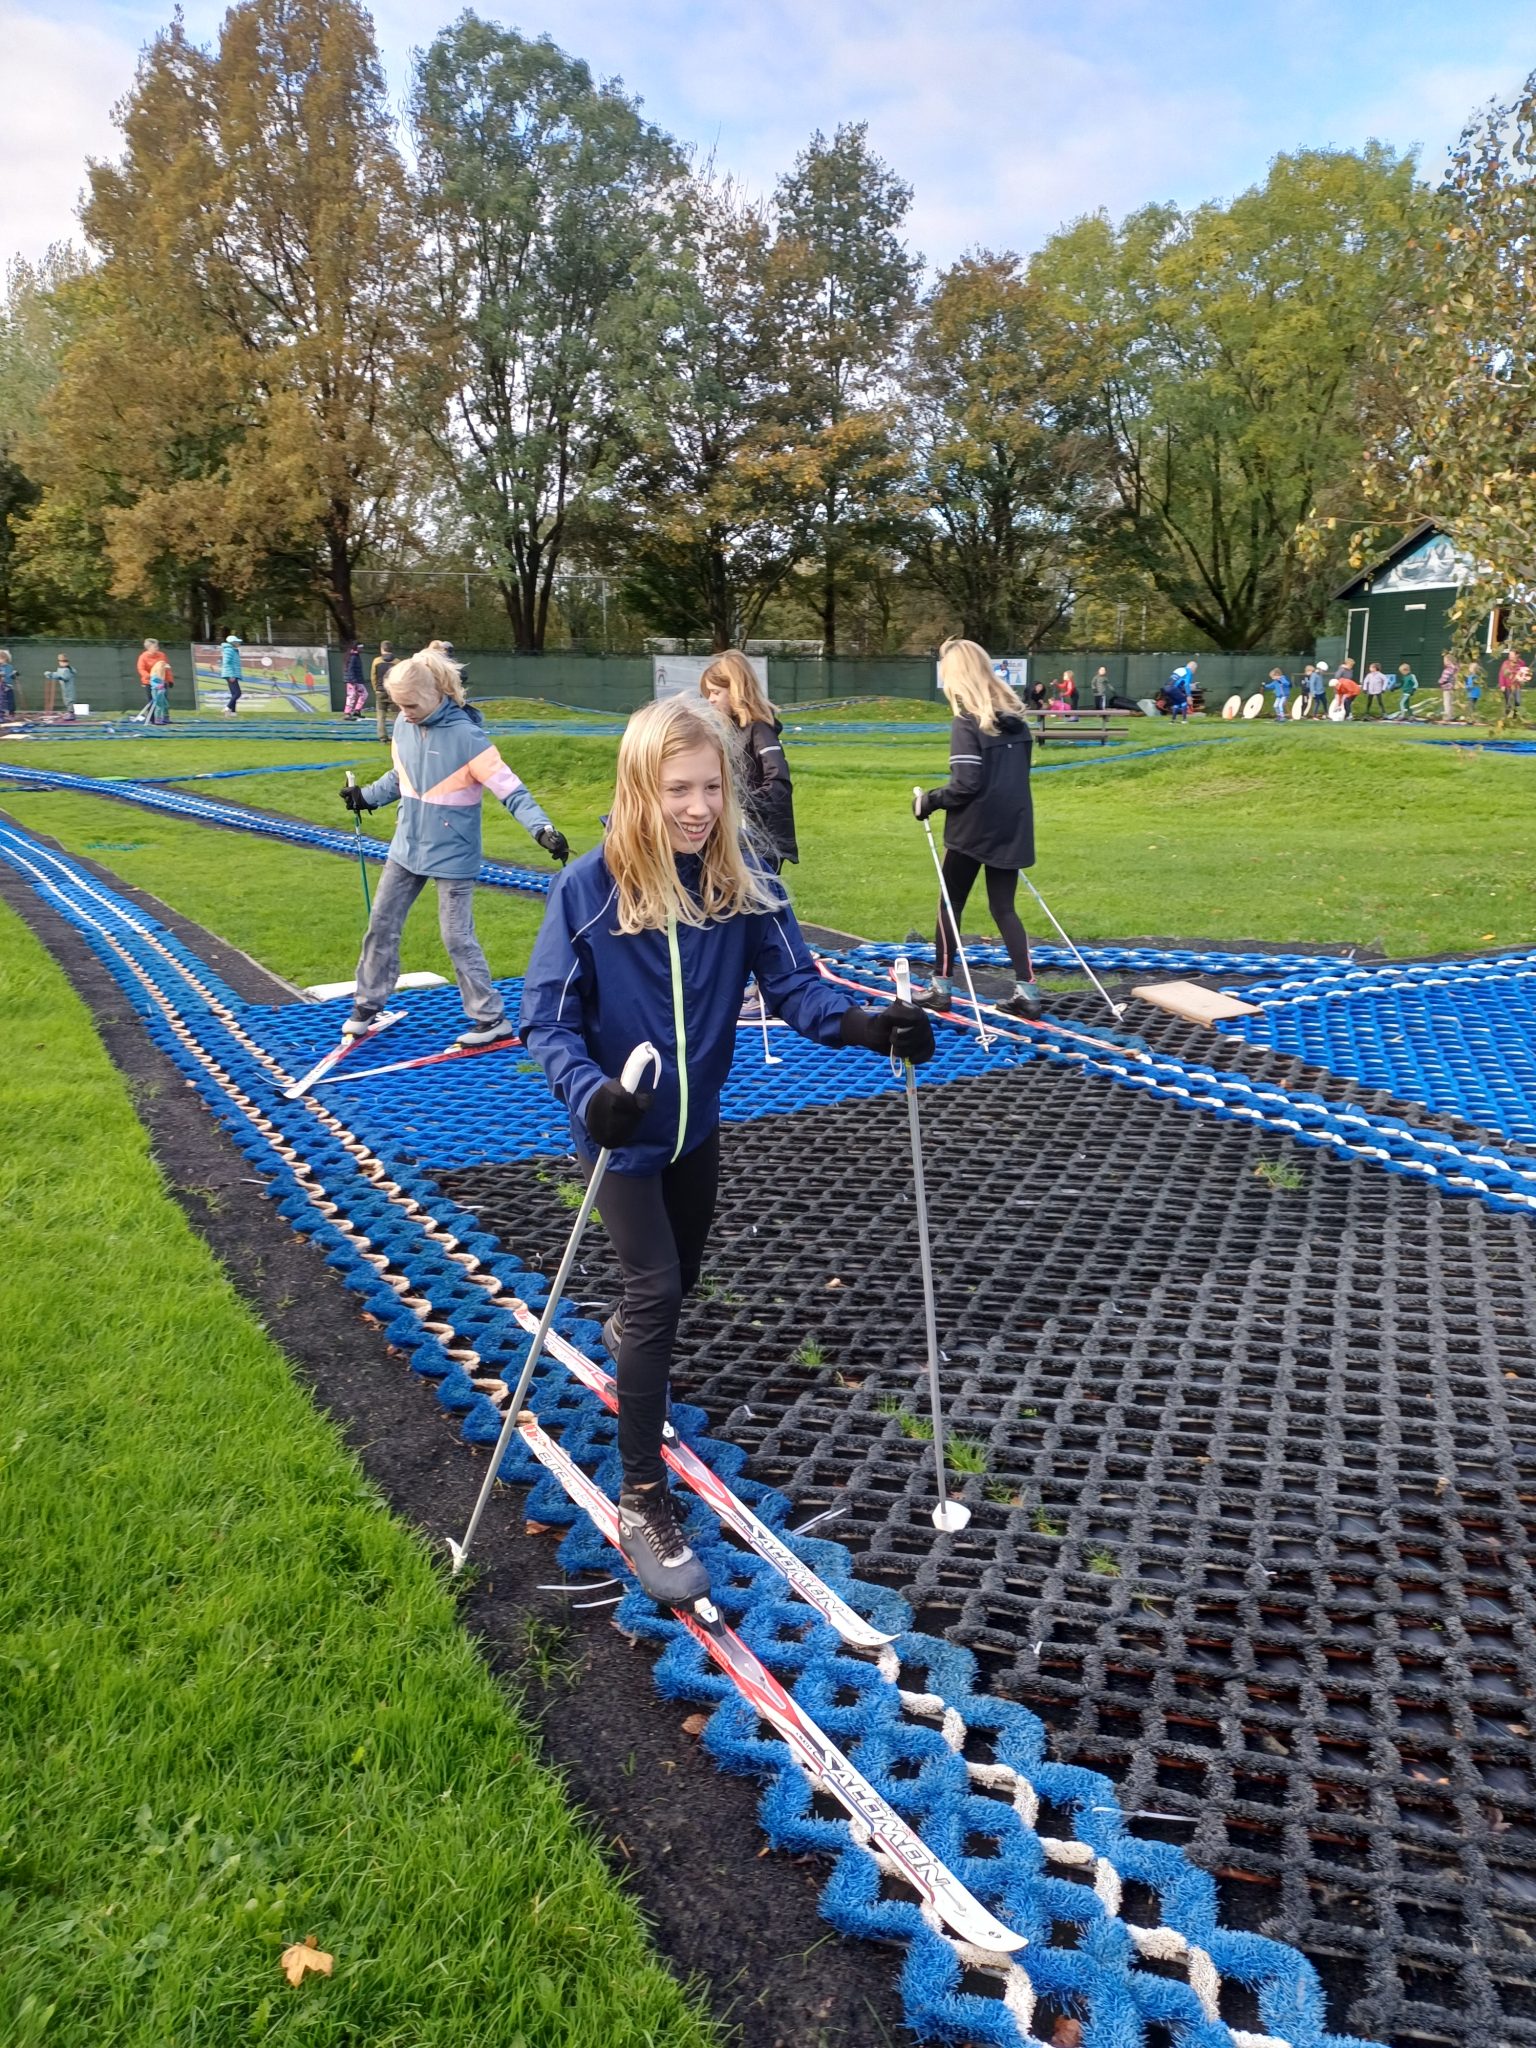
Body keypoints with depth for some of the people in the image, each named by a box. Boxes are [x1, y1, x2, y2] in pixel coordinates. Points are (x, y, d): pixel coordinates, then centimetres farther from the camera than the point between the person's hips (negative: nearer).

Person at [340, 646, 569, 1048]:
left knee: (457, 938, -1)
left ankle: (493, 1018, 13)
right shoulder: (404, 727, -2)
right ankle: (367, 1003, 31)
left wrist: (542, 829, -36)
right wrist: (366, 796, 21)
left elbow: (511, 791, -24)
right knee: (381, 925, 13)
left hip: (453, 855, -7)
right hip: (407, 848, 7)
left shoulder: (466, 736, -21)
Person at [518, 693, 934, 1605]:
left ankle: (628, 1329, 59)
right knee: (658, 1289, -8)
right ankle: (643, 1503, 5)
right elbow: (547, 1017, -19)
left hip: (697, 1121, 5)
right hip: (622, 1130, -4)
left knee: (679, 1275, 23)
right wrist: (588, 1091, -37)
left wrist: (866, 1025, -31)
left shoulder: (744, 881, -11)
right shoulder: (590, 888, -21)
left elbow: (793, 983, -12)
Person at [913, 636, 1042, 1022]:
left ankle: (941, 986, 16)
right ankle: (1026, 990, 6)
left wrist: (929, 801, -6)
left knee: (951, 904, 9)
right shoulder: (1013, 718, 7)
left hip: (973, 829, -6)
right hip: (1011, 828, 6)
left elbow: (966, 784, -18)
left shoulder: (966, 722, -14)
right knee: (1003, 908, 11)